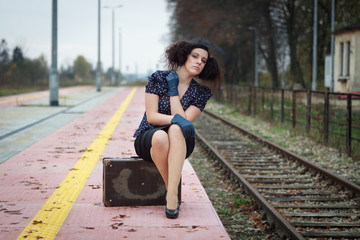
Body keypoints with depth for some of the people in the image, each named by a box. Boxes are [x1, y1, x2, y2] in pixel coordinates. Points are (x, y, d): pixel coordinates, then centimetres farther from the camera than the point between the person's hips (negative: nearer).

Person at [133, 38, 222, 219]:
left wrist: (173, 90, -11)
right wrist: (175, 119, -28)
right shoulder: (158, 78, -3)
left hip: (180, 144, 1)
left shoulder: (201, 92, 2)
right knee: (160, 137, -39)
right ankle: (171, 189, -22)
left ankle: (172, 196, -42)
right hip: (148, 139, -1)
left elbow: (185, 121, -12)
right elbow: (151, 116, -9)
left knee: (175, 130, -37)